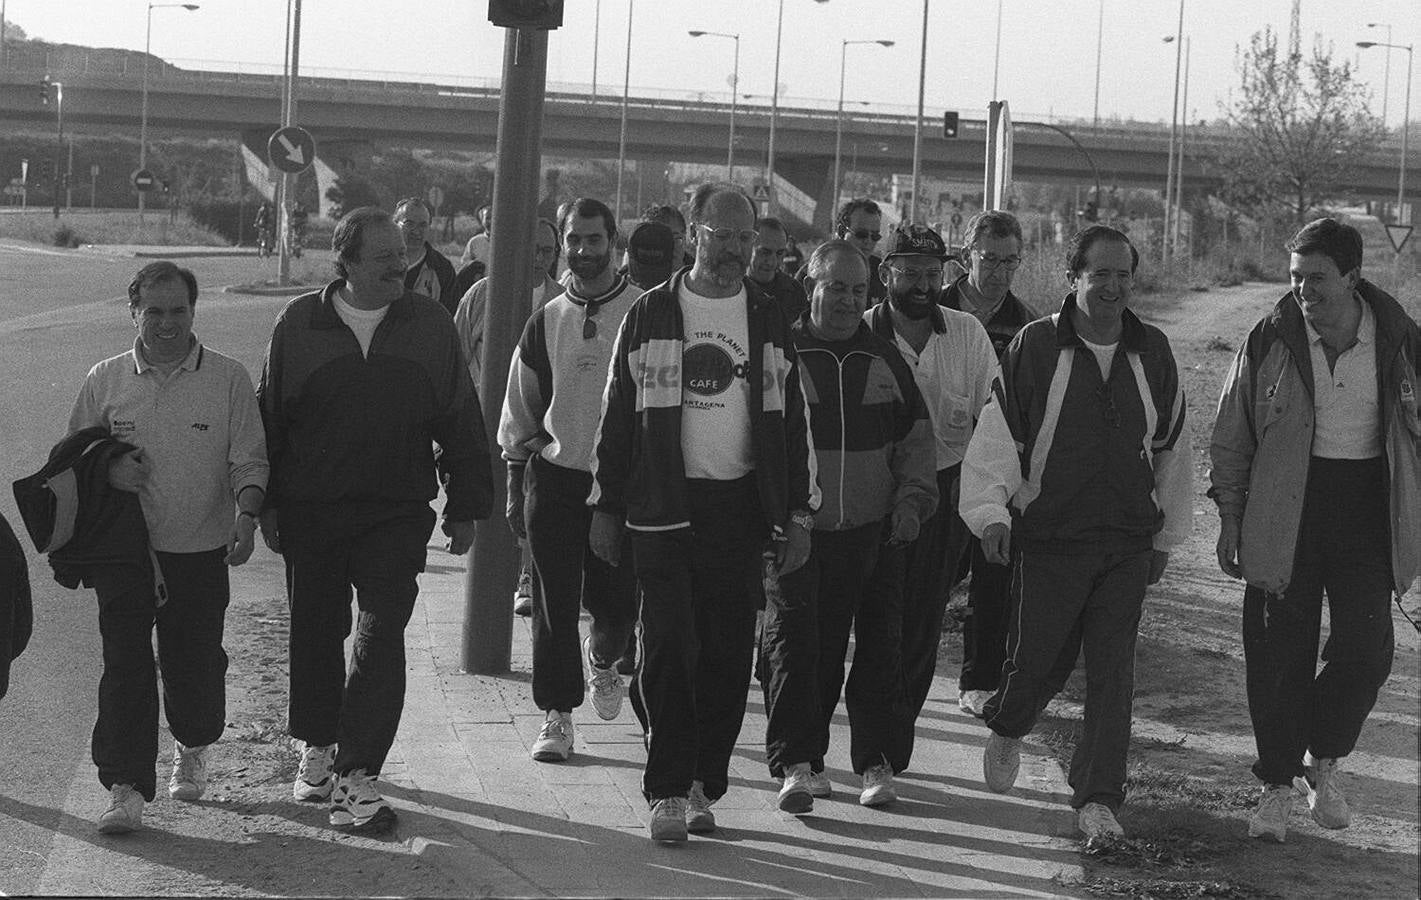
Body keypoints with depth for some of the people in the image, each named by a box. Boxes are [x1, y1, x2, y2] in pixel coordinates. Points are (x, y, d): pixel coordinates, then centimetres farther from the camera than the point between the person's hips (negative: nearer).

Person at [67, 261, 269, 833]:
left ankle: (193, 748, 35)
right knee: (125, 667, -7)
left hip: (200, 554, 0)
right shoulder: (105, 380, 5)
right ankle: (125, 788, -2)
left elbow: (248, 462, 1)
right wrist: (106, 472, -10)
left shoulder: (229, 379, 1)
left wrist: (245, 514, -16)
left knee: (194, 667, 4)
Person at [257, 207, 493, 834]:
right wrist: (267, 504, 6)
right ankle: (318, 748, 35)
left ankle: (356, 776, -11)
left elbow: (460, 422, 8)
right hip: (310, 512, 1)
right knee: (315, 632, 12)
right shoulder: (300, 324, 1)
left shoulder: (430, 326, 2)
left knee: (382, 635, -11)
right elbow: (269, 417, 8)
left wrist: (465, 506, 7)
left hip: (397, 515, -1)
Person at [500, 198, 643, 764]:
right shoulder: (545, 323, 7)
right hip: (554, 477, 2)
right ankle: (556, 717, 11)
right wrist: (516, 489, 10)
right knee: (554, 605, 1)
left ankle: (603, 656, 34)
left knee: (618, 598, 0)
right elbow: (520, 415, 14)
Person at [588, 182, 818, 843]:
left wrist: (799, 513, 6)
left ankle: (703, 785, 12)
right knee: (670, 650, -7)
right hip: (664, 508, -2)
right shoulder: (650, 315, 4)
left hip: (740, 505, 2)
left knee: (727, 654, 2)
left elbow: (792, 421, 12)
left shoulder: (768, 322, 10)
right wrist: (606, 507, 4)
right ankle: (668, 793, -3)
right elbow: (618, 416, 6)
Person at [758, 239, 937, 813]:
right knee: (793, 642, -11)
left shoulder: (884, 361, 12)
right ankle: (796, 765, -10)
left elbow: (916, 439, 19)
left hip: (864, 535, 3)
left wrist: (912, 500, 5)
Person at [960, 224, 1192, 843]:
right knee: (1039, 658, 4)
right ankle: (1006, 728, 38)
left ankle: (1098, 798, 2)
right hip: (1048, 536, -2)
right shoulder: (1035, 347, -4)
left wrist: (1166, 536, 19)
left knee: (1113, 672, -3)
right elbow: (996, 433, -6)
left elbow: (1173, 450, 16)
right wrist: (991, 511, -17)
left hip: (1128, 542, 2)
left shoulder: (1152, 352, 7)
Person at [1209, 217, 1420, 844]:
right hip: (1282, 511, 0)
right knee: (1280, 655, 1)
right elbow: (1231, 435, 5)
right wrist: (1230, 519, 2)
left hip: (1366, 509, 1)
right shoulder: (1270, 340, -3)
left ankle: (1324, 759, 20)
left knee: (1365, 652, -5)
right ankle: (1278, 782, 16)